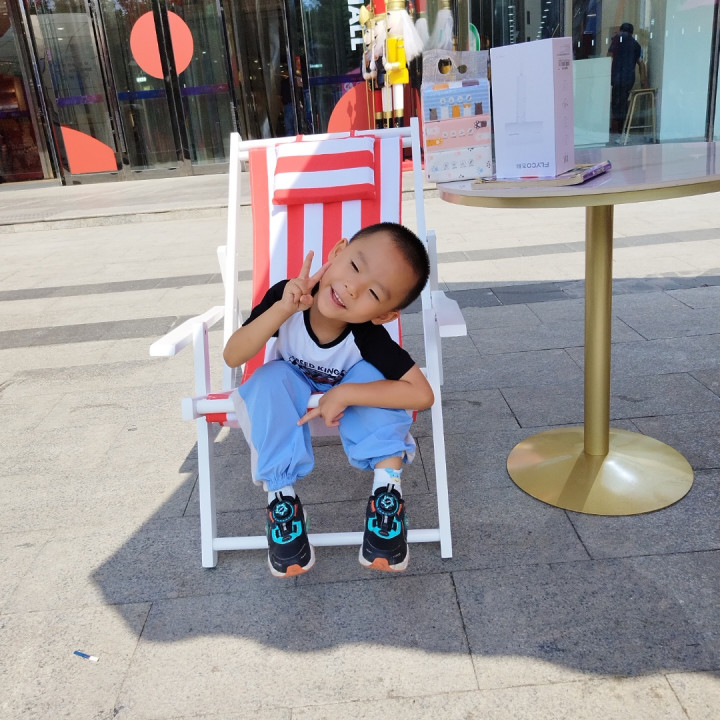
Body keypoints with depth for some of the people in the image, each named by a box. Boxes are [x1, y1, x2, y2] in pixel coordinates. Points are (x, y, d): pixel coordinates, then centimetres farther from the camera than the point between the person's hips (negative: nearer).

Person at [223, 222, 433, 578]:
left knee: (370, 374, -32)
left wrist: (344, 395, -43)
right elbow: (232, 356, -33)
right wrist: (282, 309, -46)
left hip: (351, 387, -1)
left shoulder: (368, 338, -36)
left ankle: (388, 484, -27)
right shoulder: (286, 296, -33)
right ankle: (280, 495, -25)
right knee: (270, 379, -30)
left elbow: (423, 394, -40)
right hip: (292, 388, 1)